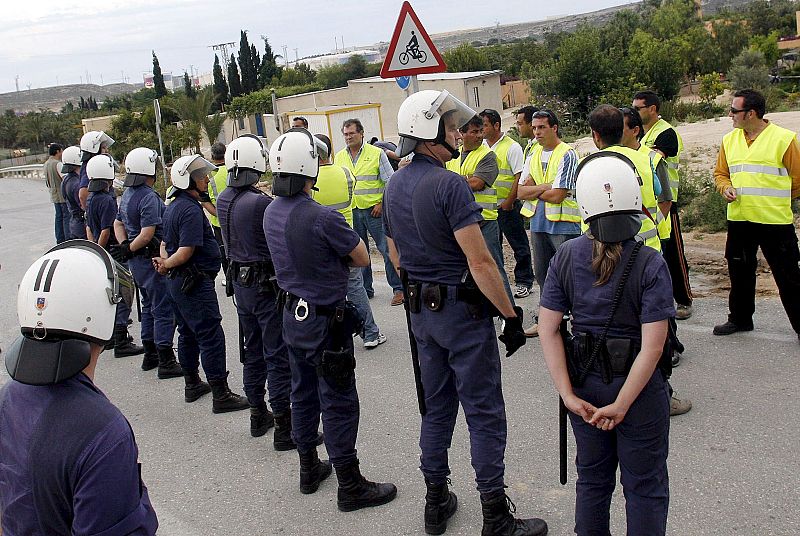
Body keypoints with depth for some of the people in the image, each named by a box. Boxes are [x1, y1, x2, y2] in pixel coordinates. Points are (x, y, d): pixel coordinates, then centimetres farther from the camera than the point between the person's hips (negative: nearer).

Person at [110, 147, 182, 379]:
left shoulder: (127, 194, 10)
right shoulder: (149, 197, -20)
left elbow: (118, 224, 17)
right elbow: (148, 233, -25)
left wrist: (124, 245, 4)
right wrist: (129, 250, -11)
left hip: (137, 261, 10)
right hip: (152, 258, -10)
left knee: (149, 306, 20)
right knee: (163, 309, -3)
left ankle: (150, 355, 29)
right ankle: (166, 362, 0)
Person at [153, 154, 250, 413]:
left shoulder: (172, 207, 13)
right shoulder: (191, 210, -20)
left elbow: (164, 244, 18)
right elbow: (186, 251, -24)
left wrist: (164, 262, -1)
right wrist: (166, 265, -8)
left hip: (176, 283, 11)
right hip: (195, 284, -11)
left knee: (188, 334, 19)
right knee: (211, 337, -5)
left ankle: (192, 384, 32)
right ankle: (221, 395, -1)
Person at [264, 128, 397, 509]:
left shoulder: (271, 213, 0)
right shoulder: (322, 217, -25)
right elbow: (363, 258, -13)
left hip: (291, 313, 8)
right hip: (325, 320, -8)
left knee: (303, 394, 20)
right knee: (339, 404, 2)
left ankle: (309, 469, 34)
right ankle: (350, 487, 12)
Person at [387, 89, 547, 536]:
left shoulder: (395, 186, 7)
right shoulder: (450, 185, -20)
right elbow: (480, 262, -23)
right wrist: (512, 315, -16)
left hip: (421, 311, 8)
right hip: (463, 310, -8)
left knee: (436, 407, 18)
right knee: (485, 414, 2)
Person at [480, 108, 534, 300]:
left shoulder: (511, 147, -9)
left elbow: (519, 177, -13)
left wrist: (509, 202, -17)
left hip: (508, 206, -6)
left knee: (519, 245, 3)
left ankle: (523, 281, 12)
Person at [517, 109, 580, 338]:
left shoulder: (567, 154, -12)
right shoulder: (533, 155, 11)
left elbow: (557, 195, -19)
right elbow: (521, 192, 2)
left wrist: (533, 191, -3)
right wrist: (547, 187, -13)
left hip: (563, 224, -7)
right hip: (538, 222, 8)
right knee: (543, 274, 16)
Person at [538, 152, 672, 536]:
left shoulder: (566, 257, -8)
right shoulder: (650, 264, -18)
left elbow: (548, 330, -10)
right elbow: (652, 346, -22)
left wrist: (568, 395, -8)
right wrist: (622, 404, -16)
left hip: (585, 383, 4)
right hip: (639, 388, -3)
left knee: (592, 479, 23)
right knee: (645, 488, 15)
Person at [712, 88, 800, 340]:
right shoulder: (729, 140, 8)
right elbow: (720, 173, 17)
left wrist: (776, 201, 5)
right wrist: (726, 188, -3)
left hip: (775, 220, -5)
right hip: (738, 219, 5)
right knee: (739, 272, 16)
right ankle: (740, 318, 32)